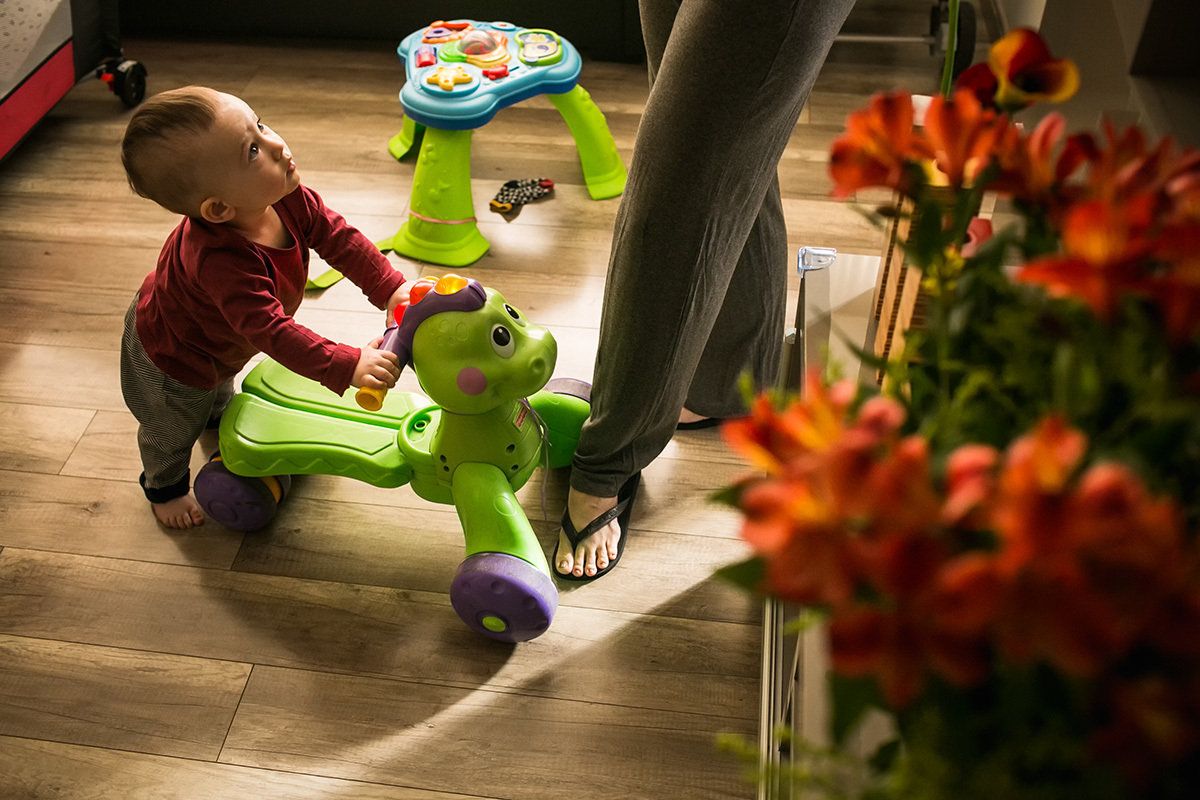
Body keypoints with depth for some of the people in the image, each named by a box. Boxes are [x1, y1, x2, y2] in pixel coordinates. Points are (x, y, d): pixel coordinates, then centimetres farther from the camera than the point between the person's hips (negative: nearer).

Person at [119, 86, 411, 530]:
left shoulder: (288, 199, -29)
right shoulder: (221, 260, -52)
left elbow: (337, 237, -18)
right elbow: (271, 331, -53)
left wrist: (390, 286, -26)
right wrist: (346, 365, -57)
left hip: (220, 338, 7)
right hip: (171, 362, -7)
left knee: (220, 389, 40)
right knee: (173, 431, 23)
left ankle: (220, 416, 74)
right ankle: (165, 485, 55)